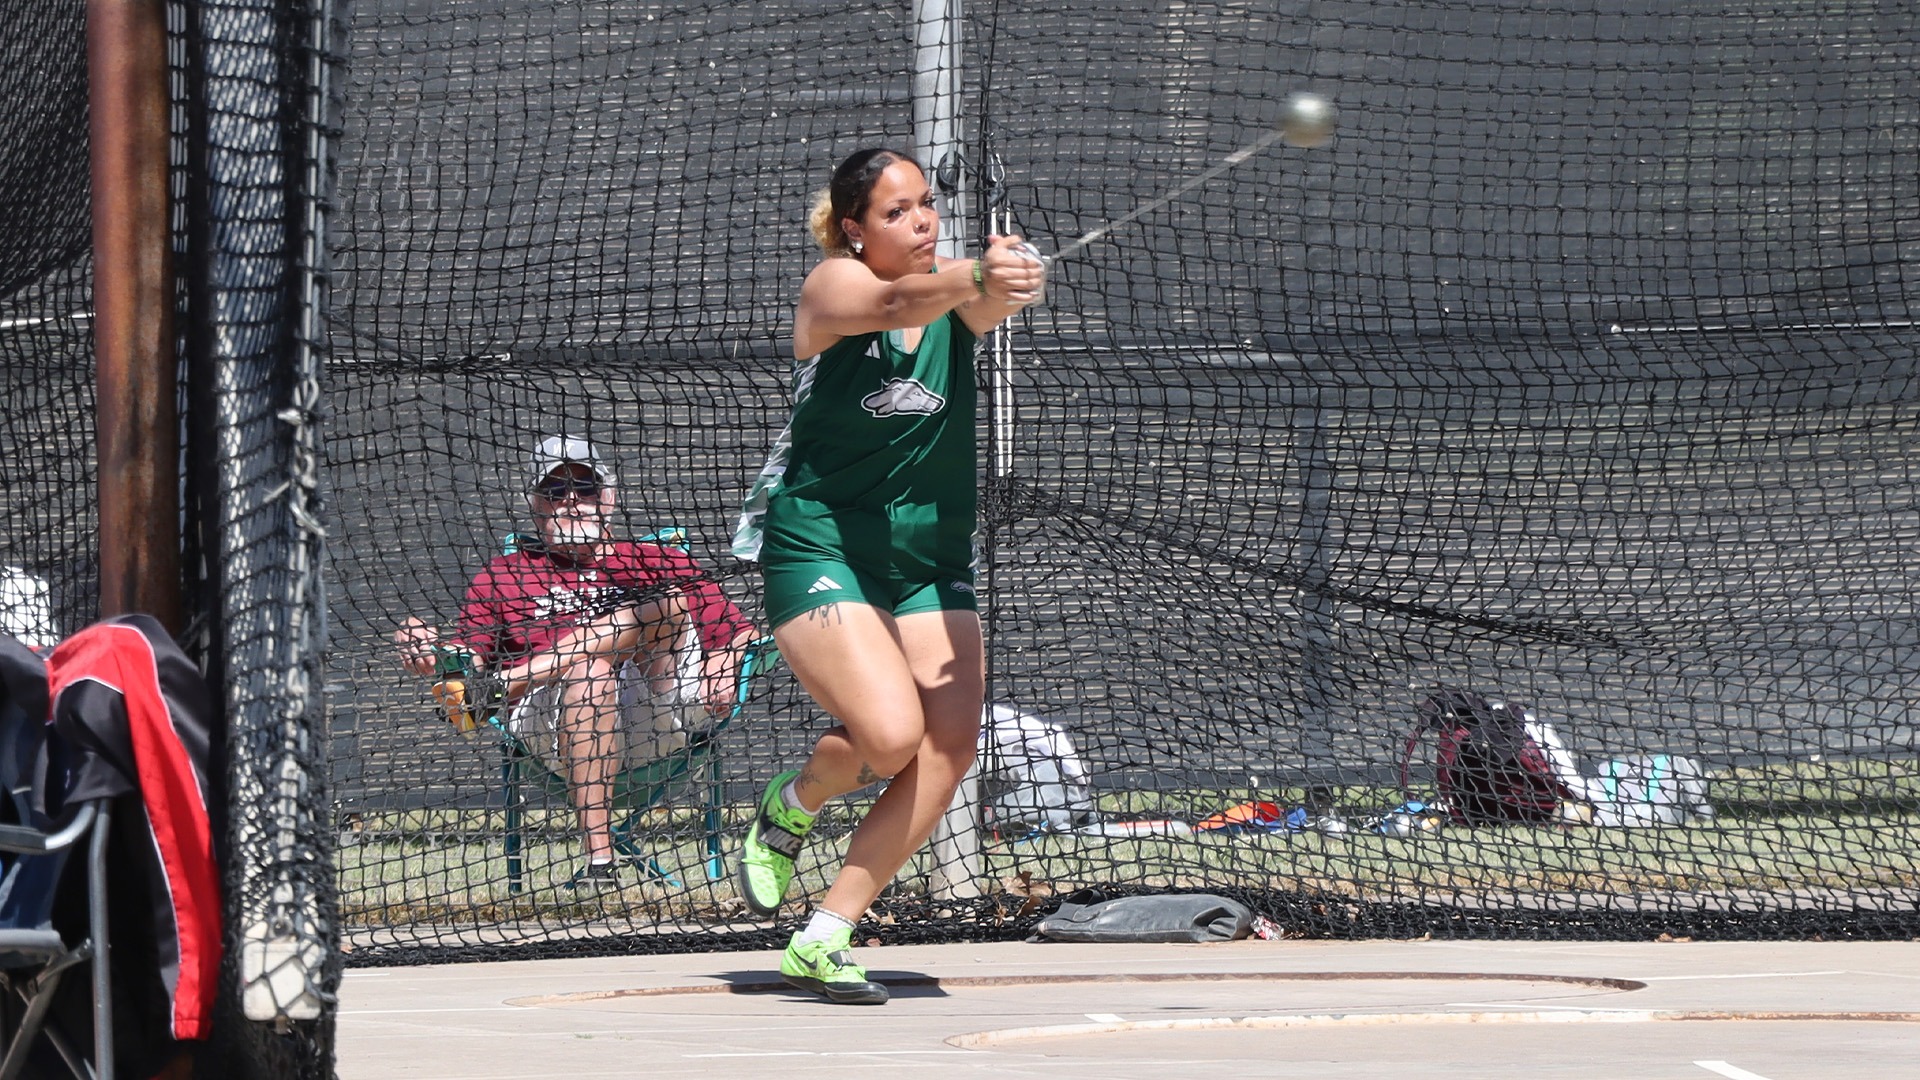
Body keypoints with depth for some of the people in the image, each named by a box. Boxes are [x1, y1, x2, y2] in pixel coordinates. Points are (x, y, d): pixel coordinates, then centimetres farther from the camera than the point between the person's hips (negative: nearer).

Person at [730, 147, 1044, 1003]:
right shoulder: (834, 287, -9)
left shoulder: (956, 293, 2)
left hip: (930, 559, 5)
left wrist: (1004, 286, -48)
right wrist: (976, 275, -53)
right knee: (892, 733, -23)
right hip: (818, 547, -5)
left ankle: (823, 940, -4)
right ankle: (788, 809, 11)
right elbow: (897, 302, -32)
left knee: (949, 746, -12)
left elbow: (985, 309, -23)